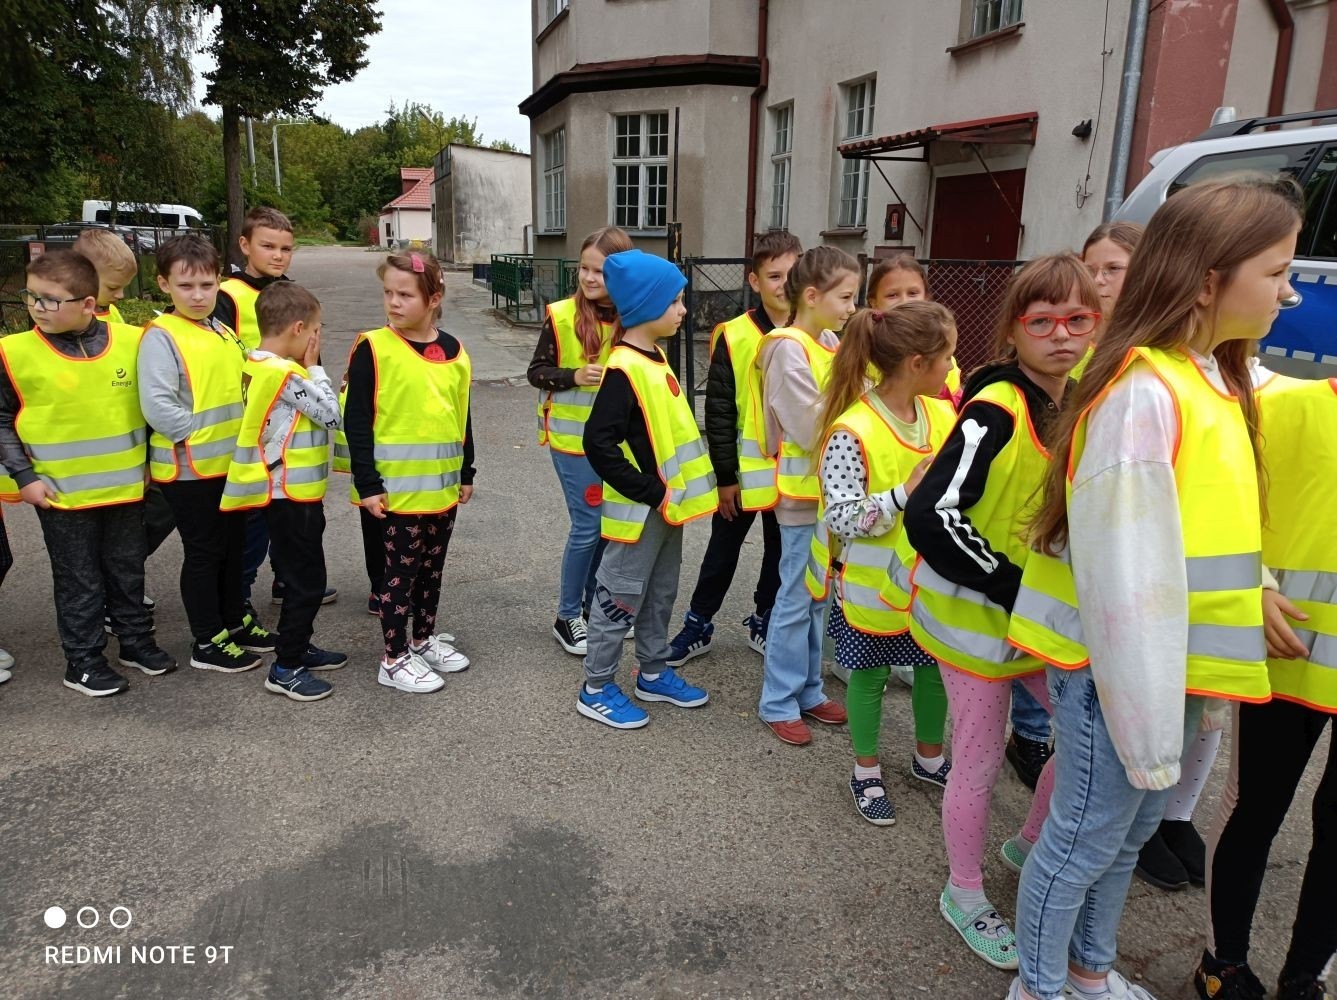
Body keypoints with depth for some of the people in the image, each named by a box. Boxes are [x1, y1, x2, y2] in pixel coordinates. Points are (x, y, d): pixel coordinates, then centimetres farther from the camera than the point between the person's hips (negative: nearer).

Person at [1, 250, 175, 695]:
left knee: (128, 569, 17)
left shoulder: (131, 341, -6)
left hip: (127, 484, 2)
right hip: (62, 491, -2)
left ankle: (136, 639, 34)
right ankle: (83, 660, 24)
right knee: (78, 579, 10)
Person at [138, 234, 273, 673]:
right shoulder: (160, 336, -14)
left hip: (232, 463, 7)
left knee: (233, 544, 18)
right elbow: (157, 406, -22)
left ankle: (235, 620, 34)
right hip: (189, 468, -7)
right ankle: (208, 642, 16)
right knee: (203, 552, 3)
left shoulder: (224, 334, 10)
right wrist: (205, 436, -19)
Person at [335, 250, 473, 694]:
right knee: (400, 569, 3)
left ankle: (424, 638, 35)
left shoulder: (453, 351, 5)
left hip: (443, 484, 5)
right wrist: (367, 483, -16)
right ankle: (394, 659, 16)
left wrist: (466, 473, 15)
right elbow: (355, 420, -12)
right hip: (397, 485, -5)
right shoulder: (373, 348, -10)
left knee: (431, 567, 17)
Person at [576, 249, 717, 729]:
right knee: (621, 596, 3)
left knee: (660, 592, 19)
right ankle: (596, 689, 17)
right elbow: (599, 444, -26)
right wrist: (650, 493, -22)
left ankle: (654, 673, 34)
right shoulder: (623, 370, -21)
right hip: (640, 509, -9)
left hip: (667, 503, 9)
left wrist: (670, 492, 12)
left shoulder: (655, 358, 8)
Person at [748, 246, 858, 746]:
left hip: (829, 489, 8)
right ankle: (778, 702, 15)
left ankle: (807, 689, 30)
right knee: (796, 599, 1)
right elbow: (811, 429, -21)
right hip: (803, 492, -8)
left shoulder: (831, 341, 8)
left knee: (815, 596, 17)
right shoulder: (788, 349, -17)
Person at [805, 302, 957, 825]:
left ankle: (928, 756, 46)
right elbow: (843, 519, -25)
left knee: (935, 665, 21)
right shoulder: (852, 432, -24)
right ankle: (866, 771, 35)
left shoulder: (942, 415, -2)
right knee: (869, 675, 13)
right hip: (873, 583, -6)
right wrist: (908, 492, -30)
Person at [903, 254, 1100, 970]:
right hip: (974, 617, -7)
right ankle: (965, 895, 32)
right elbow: (930, 518, -30)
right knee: (980, 761, 7)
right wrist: (1017, 587, -25)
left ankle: (1031, 846, 39)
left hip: (1048, 615, 7)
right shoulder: (997, 410, -22)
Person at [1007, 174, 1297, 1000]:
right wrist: (1149, 728, -20)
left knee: (1133, 828, 24)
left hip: (1173, 660, 9)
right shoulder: (1146, 394, -24)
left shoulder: (1214, 380, 6)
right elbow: (1127, 576, -24)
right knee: (1086, 839, 9)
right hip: (1118, 663, -9)